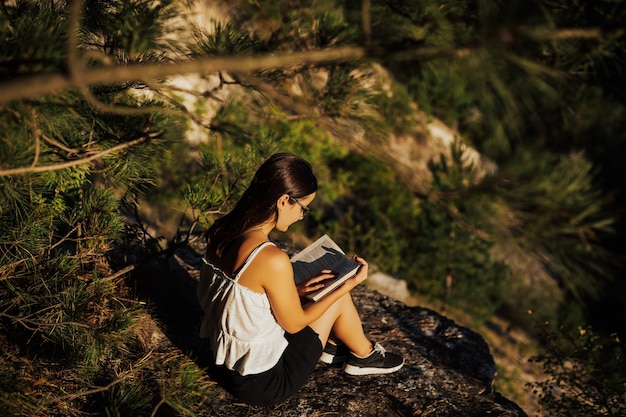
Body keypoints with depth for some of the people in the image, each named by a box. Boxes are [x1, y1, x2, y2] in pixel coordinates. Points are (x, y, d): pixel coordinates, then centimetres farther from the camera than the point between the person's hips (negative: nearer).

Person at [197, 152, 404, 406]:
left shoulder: (221, 233, -7)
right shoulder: (272, 260, -30)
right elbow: (294, 323, -14)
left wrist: (297, 289, 5)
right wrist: (347, 285, -4)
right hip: (262, 384, -7)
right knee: (339, 298, 7)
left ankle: (332, 345, 39)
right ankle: (364, 356, 33)